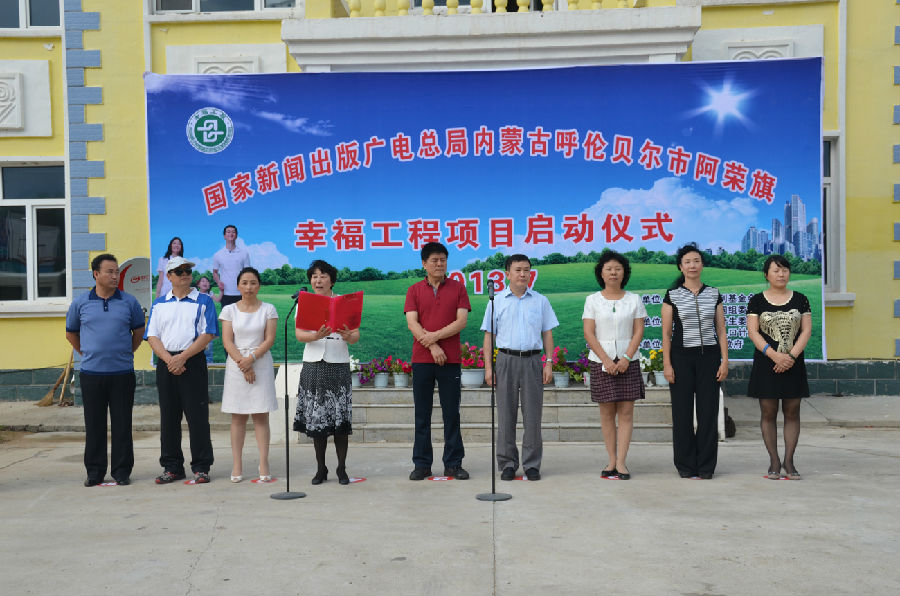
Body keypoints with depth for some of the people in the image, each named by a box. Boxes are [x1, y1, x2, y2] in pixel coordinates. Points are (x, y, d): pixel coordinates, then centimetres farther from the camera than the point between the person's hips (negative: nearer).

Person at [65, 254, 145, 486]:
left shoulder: (129, 302, 3)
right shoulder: (80, 303, 4)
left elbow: (139, 330, 15)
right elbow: (71, 333, 18)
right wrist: (87, 353, 13)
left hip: (122, 373, -1)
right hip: (91, 373, 1)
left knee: (122, 424, 3)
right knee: (94, 425, 7)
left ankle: (122, 471, 13)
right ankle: (95, 471, 18)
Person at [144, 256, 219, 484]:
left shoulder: (204, 301, 4)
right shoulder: (159, 304, 14)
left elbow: (208, 334, -5)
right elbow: (152, 337, 7)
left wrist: (183, 357, -14)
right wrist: (169, 359, -9)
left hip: (194, 363, -3)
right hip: (166, 364, 3)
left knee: (197, 416, -3)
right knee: (168, 417, 8)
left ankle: (201, 467, 5)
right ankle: (172, 467, 17)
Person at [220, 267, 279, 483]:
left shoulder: (268, 309, 5)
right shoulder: (229, 310, 7)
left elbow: (269, 339, -2)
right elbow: (227, 341, 0)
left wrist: (251, 358, -14)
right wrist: (242, 364, -11)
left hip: (261, 363, -1)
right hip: (236, 364, 1)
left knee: (261, 415, -1)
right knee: (238, 416, 2)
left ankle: (264, 465, 0)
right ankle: (237, 466, 6)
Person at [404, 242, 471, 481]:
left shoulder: (458, 288, 7)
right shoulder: (414, 290, 8)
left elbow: (461, 321, -3)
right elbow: (412, 323, -3)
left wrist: (435, 335, -13)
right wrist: (432, 347, -14)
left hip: (450, 360, 0)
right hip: (422, 359, 0)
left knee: (451, 413, 4)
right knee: (422, 414, 5)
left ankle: (453, 463, 12)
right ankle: (422, 464, 13)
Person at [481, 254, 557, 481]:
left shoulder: (541, 301, 10)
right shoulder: (497, 301, 7)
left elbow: (547, 334, 10)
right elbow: (489, 335, 6)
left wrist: (549, 364, 1)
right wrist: (488, 367, -1)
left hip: (532, 360, 1)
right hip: (507, 360, 0)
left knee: (532, 415, 1)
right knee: (506, 414, 2)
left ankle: (532, 465, 11)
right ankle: (507, 464, 11)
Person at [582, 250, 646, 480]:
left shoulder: (634, 300, 7)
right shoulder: (592, 300, 3)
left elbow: (638, 332, 2)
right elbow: (589, 334, -2)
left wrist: (626, 358, -10)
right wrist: (606, 360, -11)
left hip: (628, 361, 1)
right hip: (601, 361, -1)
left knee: (626, 411, -3)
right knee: (607, 412, 2)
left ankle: (621, 462, -1)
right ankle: (612, 461, 8)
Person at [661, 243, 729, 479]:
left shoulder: (713, 294, 8)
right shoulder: (672, 295, 2)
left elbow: (721, 330, 8)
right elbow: (666, 332, 0)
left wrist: (724, 360, 0)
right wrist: (667, 364, -6)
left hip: (709, 356, 1)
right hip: (681, 356, -1)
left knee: (708, 410, 2)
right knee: (682, 411, 1)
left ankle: (706, 466, 11)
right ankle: (686, 466, 12)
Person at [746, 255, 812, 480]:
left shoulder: (800, 300, 8)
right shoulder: (757, 301, 3)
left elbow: (806, 330, 2)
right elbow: (752, 332, -5)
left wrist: (791, 355, -12)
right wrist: (775, 355, -16)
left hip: (793, 364, 2)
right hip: (766, 364, -1)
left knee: (792, 413, 3)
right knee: (768, 413, 1)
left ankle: (789, 461, 11)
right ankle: (774, 461, 9)